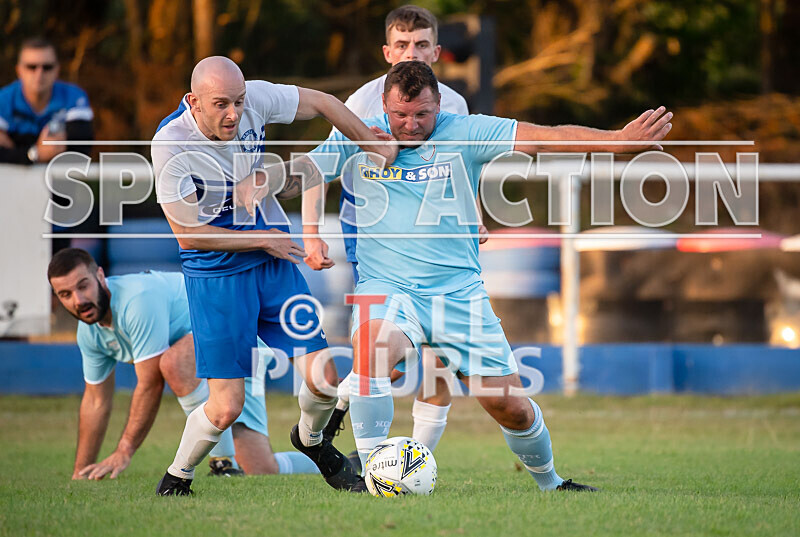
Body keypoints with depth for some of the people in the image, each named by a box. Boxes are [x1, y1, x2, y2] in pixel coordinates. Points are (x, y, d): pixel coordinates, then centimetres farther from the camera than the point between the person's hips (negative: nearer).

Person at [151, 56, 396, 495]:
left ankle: (311, 440, 31)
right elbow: (188, 232, -18)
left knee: (324, 377, -4)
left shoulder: (255, 99, -12)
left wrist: (376, 146, 5)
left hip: (274, 263, 4)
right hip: (216, 277, -4)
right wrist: (262, 240, -11)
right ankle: (176, 479, 19)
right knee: (226, 407, -9)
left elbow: (321, 103, 5)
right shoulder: (170, 145, -22)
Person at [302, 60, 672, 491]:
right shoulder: (356, 140, 1)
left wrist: (620, 140, -21)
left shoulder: (464, 134, -2)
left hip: (457, 290, 1)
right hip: (385, 289, -1)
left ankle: (548, 481, 29)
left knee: (508, 404, 0)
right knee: (370, 349, -34)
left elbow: (544, 137, -10)